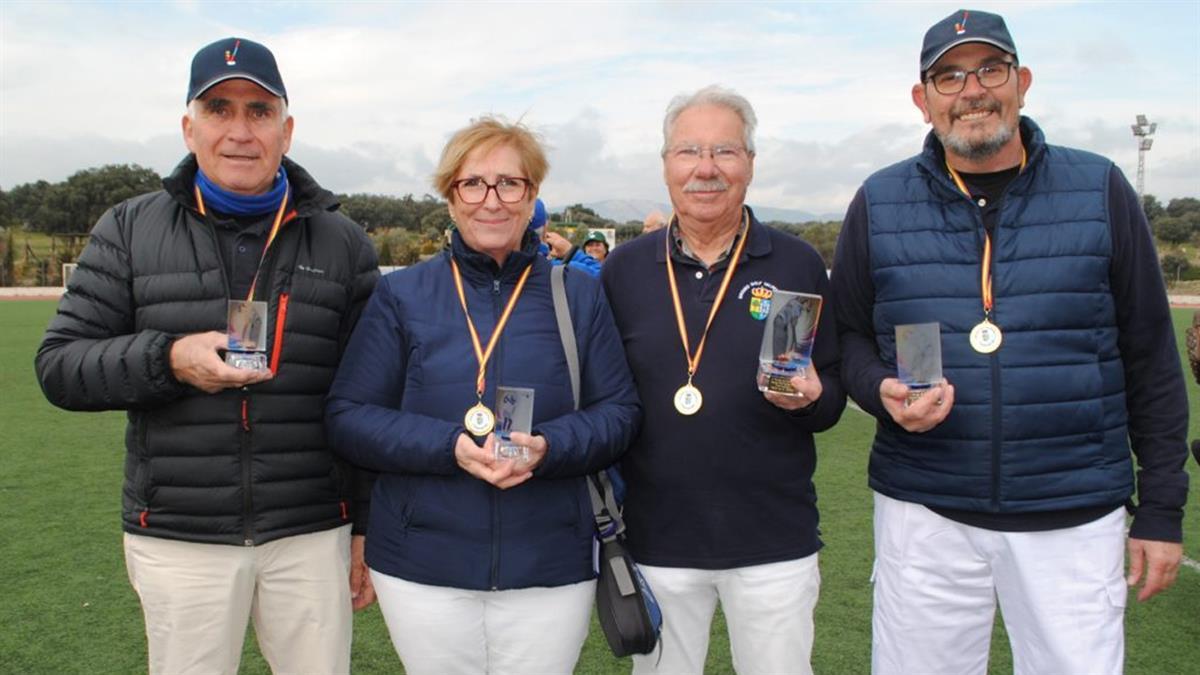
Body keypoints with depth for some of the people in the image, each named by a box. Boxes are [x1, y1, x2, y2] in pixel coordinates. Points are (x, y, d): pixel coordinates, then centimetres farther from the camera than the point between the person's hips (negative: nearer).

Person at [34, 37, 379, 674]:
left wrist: (369, 529, 4)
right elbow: (59, 364, 2)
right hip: (178, 540, 0)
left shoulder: (342, 243, 4)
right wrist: (168, 359, -17)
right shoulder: (129, 229, 4)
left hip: (312, 536, 0)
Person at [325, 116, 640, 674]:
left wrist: (547, 447, -19)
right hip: (421, 566, 0)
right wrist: (449, 446, -19)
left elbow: (620, 412, 1)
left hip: (551, 568, 1)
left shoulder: (578, 295, 3)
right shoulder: (400, 295, 1)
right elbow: (346, 416, -2)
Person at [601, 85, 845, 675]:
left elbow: (833, 394, 4)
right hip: (656, 538, 1)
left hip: (774, 539, 0)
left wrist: (809, 397, -19)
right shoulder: (624, 268, 3)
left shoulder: (798, 265, 0)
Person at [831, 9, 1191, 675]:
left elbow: (1150, 357, 4)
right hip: (924, 515, 1)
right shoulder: (879, 202, 2)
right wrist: (883, 391, -13)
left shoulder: (1100, 190, 2)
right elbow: (847, 335, 10)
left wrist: (1162, 507, 4)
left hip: (1075, 518, 0)